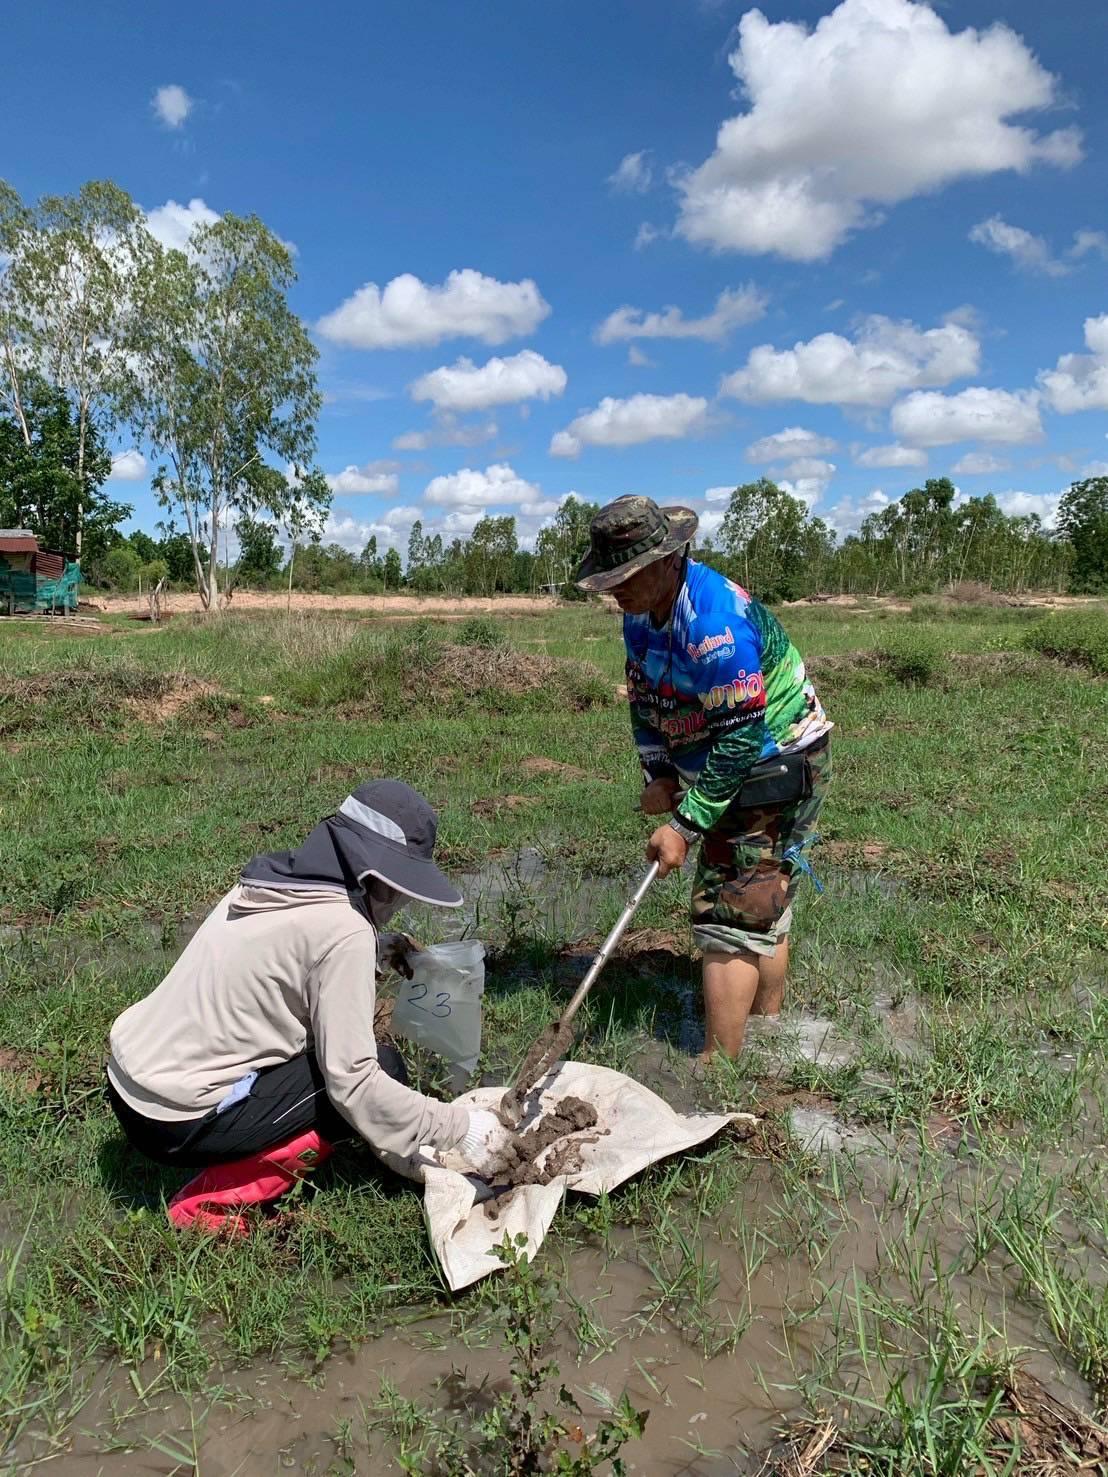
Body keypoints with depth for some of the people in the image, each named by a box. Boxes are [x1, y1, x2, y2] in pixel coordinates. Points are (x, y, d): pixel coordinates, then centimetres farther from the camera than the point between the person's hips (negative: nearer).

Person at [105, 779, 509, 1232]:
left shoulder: (276, 880, 2)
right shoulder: (343, 930, -21)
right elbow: (353, 1081, -21)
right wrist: (458, 1127, -12)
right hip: (176, 1121, -8)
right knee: (382, 1070, -6)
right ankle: (214, 1201, -3)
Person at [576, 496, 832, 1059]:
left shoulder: (715, 622, -30)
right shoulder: (641, 611, 0)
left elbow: (739, 739, -29)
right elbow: (644, 698, 10)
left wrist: (685, 826, -26)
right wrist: (658, 774, -2)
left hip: (777, 765, -10)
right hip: (732, 768, 10)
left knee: (732, 917, -10)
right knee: (764, 909, 19)